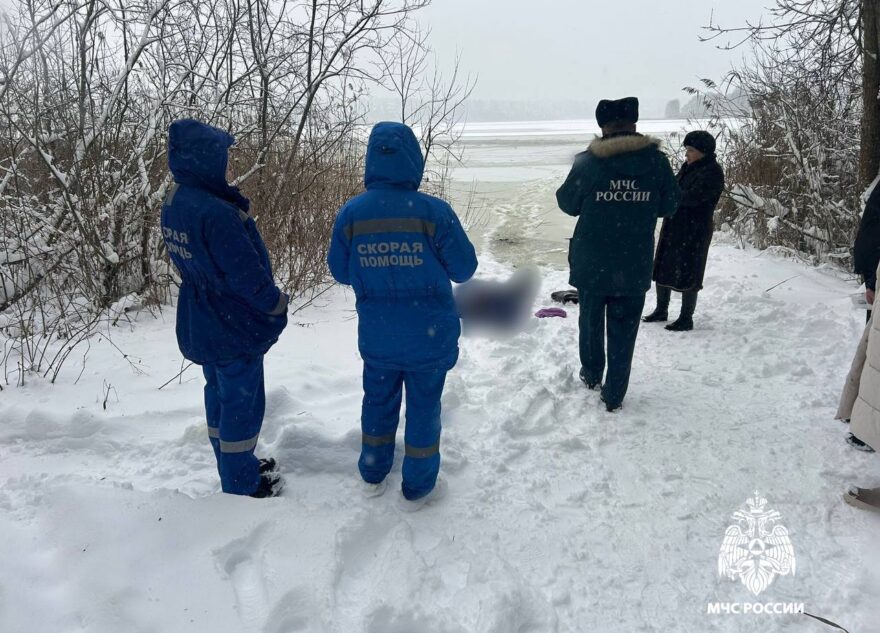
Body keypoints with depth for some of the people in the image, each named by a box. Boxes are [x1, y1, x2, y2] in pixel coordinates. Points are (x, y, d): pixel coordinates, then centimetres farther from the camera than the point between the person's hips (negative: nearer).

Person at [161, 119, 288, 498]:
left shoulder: (172, 205, 0)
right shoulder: (216, 212, -28)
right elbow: (248, 273, -24)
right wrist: (276, 304, -8)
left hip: (198, 325, 9)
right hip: (234, 327, -9)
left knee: (219, 394, 22)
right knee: (242, 402, 7)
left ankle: (234, 466, 40)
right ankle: (242, 485, 23)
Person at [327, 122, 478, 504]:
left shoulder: (351, 214, -10)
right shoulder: (433, 211, -17)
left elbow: (340, 271, 2)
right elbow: (464, 269, -8)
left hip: (376, 335, 3)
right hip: (429, 335, -2)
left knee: (378, 401, 22)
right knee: (423, 407, 13)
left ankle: (372, 476, 39)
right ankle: (418, 487, 28)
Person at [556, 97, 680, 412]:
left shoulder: (588, 162, -12)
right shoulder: (656, 160, -6)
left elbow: (568, 203, 0)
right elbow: (668, 206, 5)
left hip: (592, 263, 0)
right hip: (635, 266, 1)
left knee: (591, 319, 21)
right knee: (623, 330, 10)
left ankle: (591, 374, 38)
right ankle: (614, 395, 16)